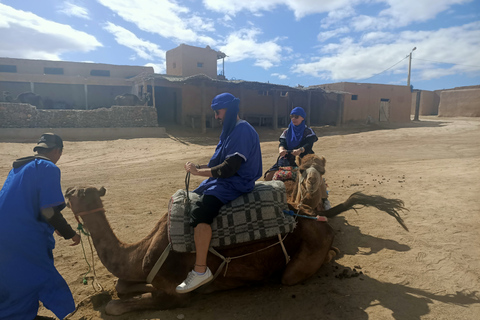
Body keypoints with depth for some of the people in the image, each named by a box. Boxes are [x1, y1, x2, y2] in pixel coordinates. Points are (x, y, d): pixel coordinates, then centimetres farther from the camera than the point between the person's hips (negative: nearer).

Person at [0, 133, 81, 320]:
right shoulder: (48, 168, -11)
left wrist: (54, 227, 29)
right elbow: (49, 211, -18)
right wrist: (70, 234, -5)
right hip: (26, 237, -9)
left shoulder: (18, 167, 16)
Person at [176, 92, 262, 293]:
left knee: (200, 211, -31)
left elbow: (229, 168, -23)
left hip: (237, 183, -11)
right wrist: (200, 167, 4)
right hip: (223, 180, 11)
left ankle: (201, 270, -21)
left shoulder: (243, 131, -17)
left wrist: (198, 171, -16)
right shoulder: (230, 130, 15)